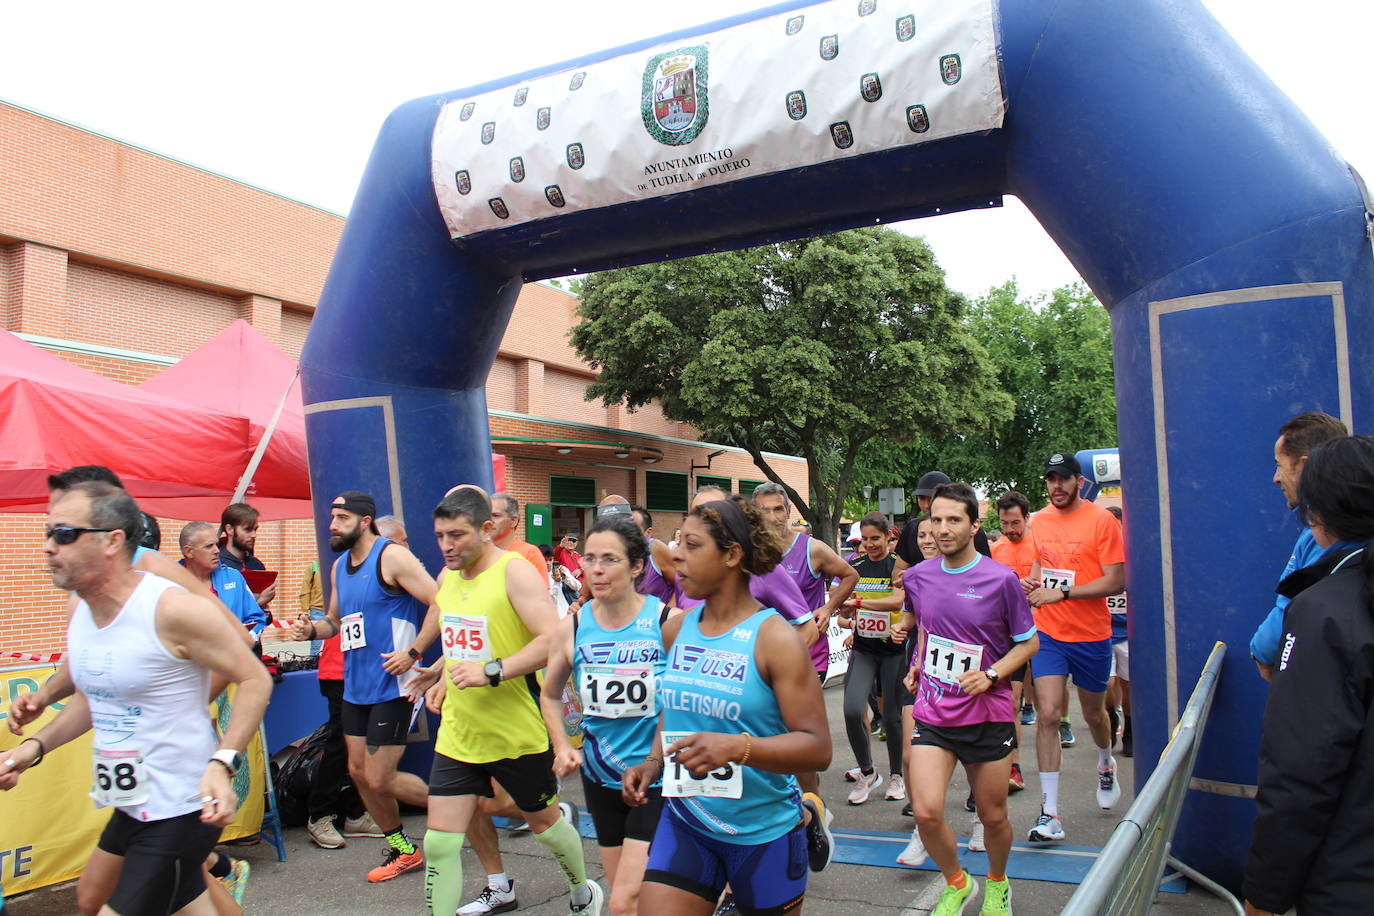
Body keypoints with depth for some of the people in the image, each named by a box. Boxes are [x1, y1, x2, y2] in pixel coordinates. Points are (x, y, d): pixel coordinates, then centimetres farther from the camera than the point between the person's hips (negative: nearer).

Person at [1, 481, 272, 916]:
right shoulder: (80, 610, 4)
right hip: (131, 807, 9)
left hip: (180, 810, -9)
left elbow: (255, 679, -18)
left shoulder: (172, 609, -22)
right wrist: (37, 745, 5)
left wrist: (222, 764, -28)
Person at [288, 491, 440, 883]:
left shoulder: (391, 556, -14)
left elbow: (440, 603, -19)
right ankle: (402, 850, 29)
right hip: (355, 685, 9)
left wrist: (413, 652, -23)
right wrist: (312, 629, 1)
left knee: (380, 780, -7)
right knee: (359, 772, 13)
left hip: (391, 685, -9)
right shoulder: (339, 565, 12)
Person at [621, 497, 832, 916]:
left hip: (763, 831, -4)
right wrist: (653, 763, 1)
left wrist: (737, 747, -32)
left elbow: (818, 748, -18)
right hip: (684, 821, 4)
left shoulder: (774, 637, -15)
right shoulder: (676, 630, 1)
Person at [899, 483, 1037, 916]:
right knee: (926, 811, -11)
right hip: (933, 712, 2)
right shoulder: (917, 577, 1)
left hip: (988, 715, -2)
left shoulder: (1001, 579, -11)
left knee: (993, 816, 11)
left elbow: (1029, 642, -1)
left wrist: (990, 675, -15)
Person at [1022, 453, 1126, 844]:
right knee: (1047, 715, -9)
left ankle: (1105, 764, 51)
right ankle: (1050, 813, -5)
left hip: (1091, 636, -2)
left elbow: (1116, 580, -14)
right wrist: (1031, 581, -3)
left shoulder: (1101, 520, -10)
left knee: (1093, 714, 17)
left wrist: (1062, 593, -22)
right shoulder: (1039, 521, 4)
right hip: (1049, 633, 2)